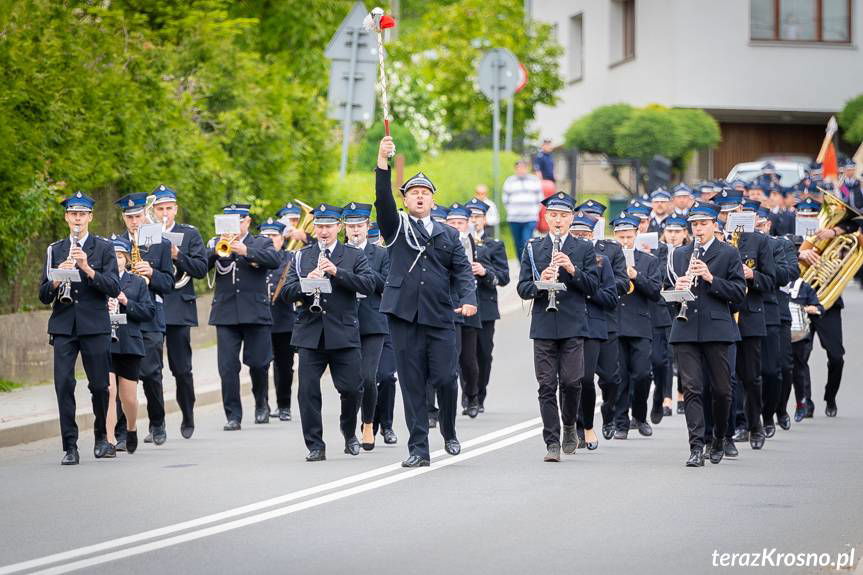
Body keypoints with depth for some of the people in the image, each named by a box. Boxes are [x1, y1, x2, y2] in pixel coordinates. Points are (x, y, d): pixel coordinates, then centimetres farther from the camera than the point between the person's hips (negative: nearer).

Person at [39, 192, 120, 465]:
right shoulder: (55, 251, 12)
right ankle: (70, 447, -6)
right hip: (63, 327, 1)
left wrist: (88, 269, -18)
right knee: (63, 385, -8)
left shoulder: (104, 248, 5)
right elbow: (43, 296, 10)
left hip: (95, 326, -1)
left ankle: (101, 437, 25)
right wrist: (56, 281, -11)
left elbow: (114, 288, -5)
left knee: (99, 385, 2)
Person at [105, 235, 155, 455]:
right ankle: (109, 440, -14)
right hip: (104, 344, -2)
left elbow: (149, 312, 4)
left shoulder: (137, 282, 10)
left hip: (129, 344, 2)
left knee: (129, 397, 7)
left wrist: (126, 303, -9)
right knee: (108, 391, -15)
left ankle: (131, 428, 37)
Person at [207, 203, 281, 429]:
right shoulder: (216, 244, 13)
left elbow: (275, 260, -12)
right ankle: (233, 416, -1)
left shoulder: (261, 243, 9)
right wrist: (216, 251, -18)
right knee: (228, 366, -5)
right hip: (226, 314, 1)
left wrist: (246, 251, -22)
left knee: (258, 363, 1)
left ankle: (261, 403, 28)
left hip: (255, 313, -1)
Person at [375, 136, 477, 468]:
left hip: (440, 317, 1)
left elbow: (462, 271, 9)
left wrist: (468, 299, -10)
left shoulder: (448, 235, 15)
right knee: (412, 384, -1)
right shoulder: (396, 228, 9)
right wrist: (383, 163, -21)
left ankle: (449, 433, 22)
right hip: (404, 316, -1)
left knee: (445, 379, -4)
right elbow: (383, 200, -7)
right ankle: (418, 449, 4)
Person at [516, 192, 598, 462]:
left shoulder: (584, 249, 8)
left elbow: (593, 287, 2)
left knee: (572, 381, -8)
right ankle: (552, 442, 2)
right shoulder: (533, 248, 11)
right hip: (543, 325, 1)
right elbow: (522, 289, 6)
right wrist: (540, 282, -14)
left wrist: (573, 270, -13)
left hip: (573, 326, -1)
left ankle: (570, 424, 20)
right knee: (547, 386, -2)